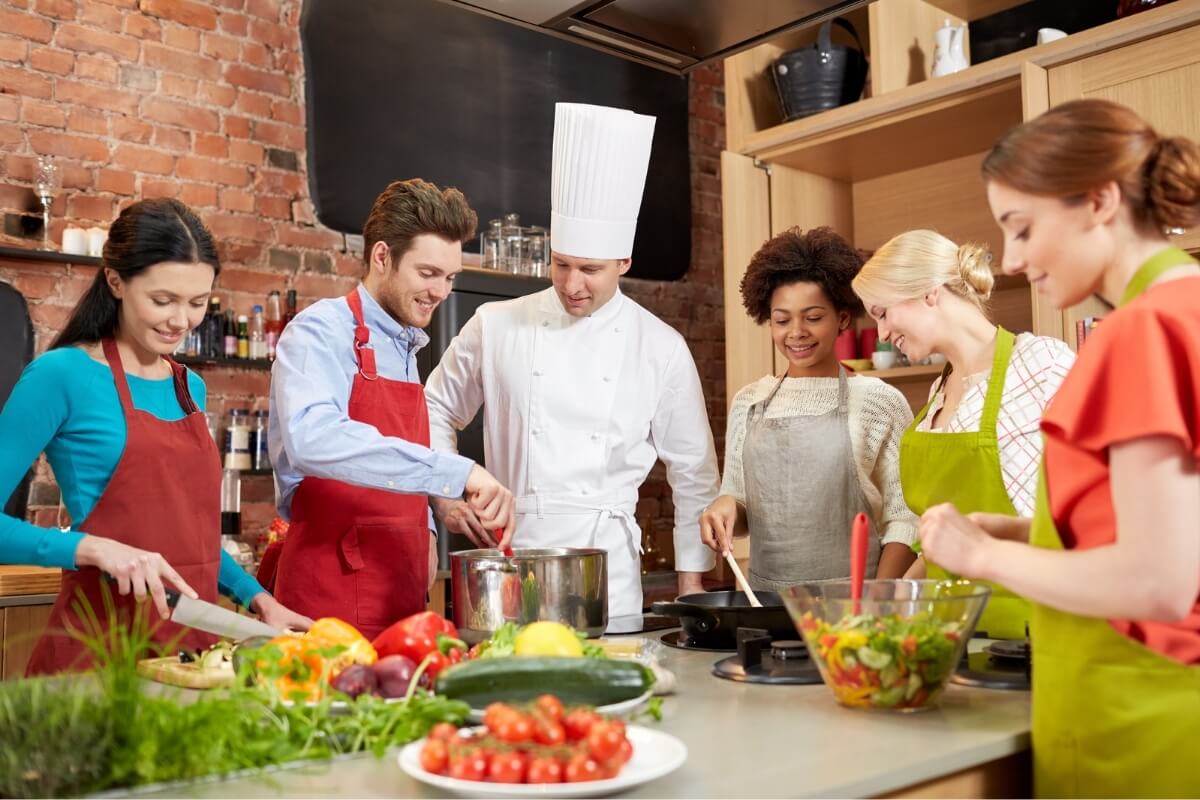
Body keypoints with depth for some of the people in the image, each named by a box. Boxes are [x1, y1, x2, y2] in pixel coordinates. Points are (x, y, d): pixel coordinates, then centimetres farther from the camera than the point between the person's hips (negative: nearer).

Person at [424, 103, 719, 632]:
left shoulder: (662, 348, 0)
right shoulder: (496, 326, 1)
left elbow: (693, 472, 7)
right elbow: (437, 411, 15)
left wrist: (692, 582, 6)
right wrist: (446, 494, 3)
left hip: (607, 571, 0)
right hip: (509, 552, 1)